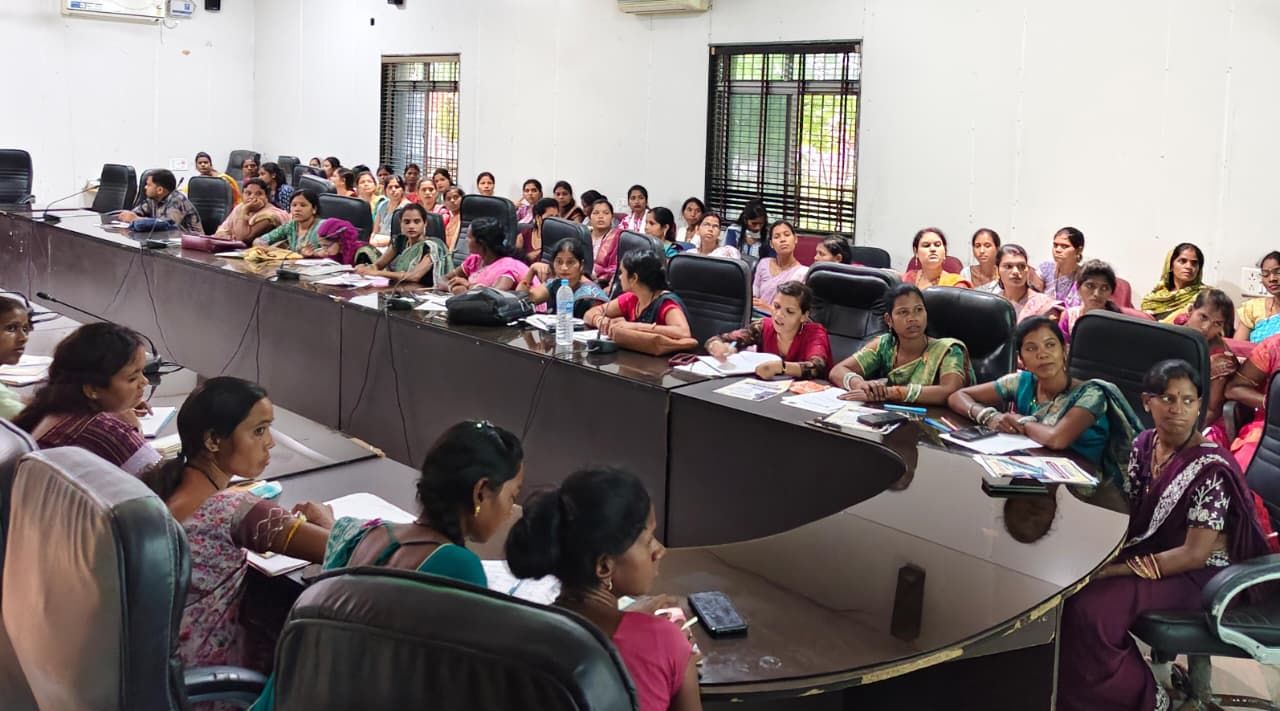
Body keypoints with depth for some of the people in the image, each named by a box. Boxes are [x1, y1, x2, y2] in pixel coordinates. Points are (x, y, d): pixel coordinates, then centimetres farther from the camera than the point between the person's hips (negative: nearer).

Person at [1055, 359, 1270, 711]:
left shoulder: (1210, 469, -23)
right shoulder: (1144, 444, -1)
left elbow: (1194, 555, -23)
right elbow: (1129, 512, 8)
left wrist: (1118, 569, -26)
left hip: (1196, 574, -7)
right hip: (1148, 550, 7)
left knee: (1089, 608, -25)